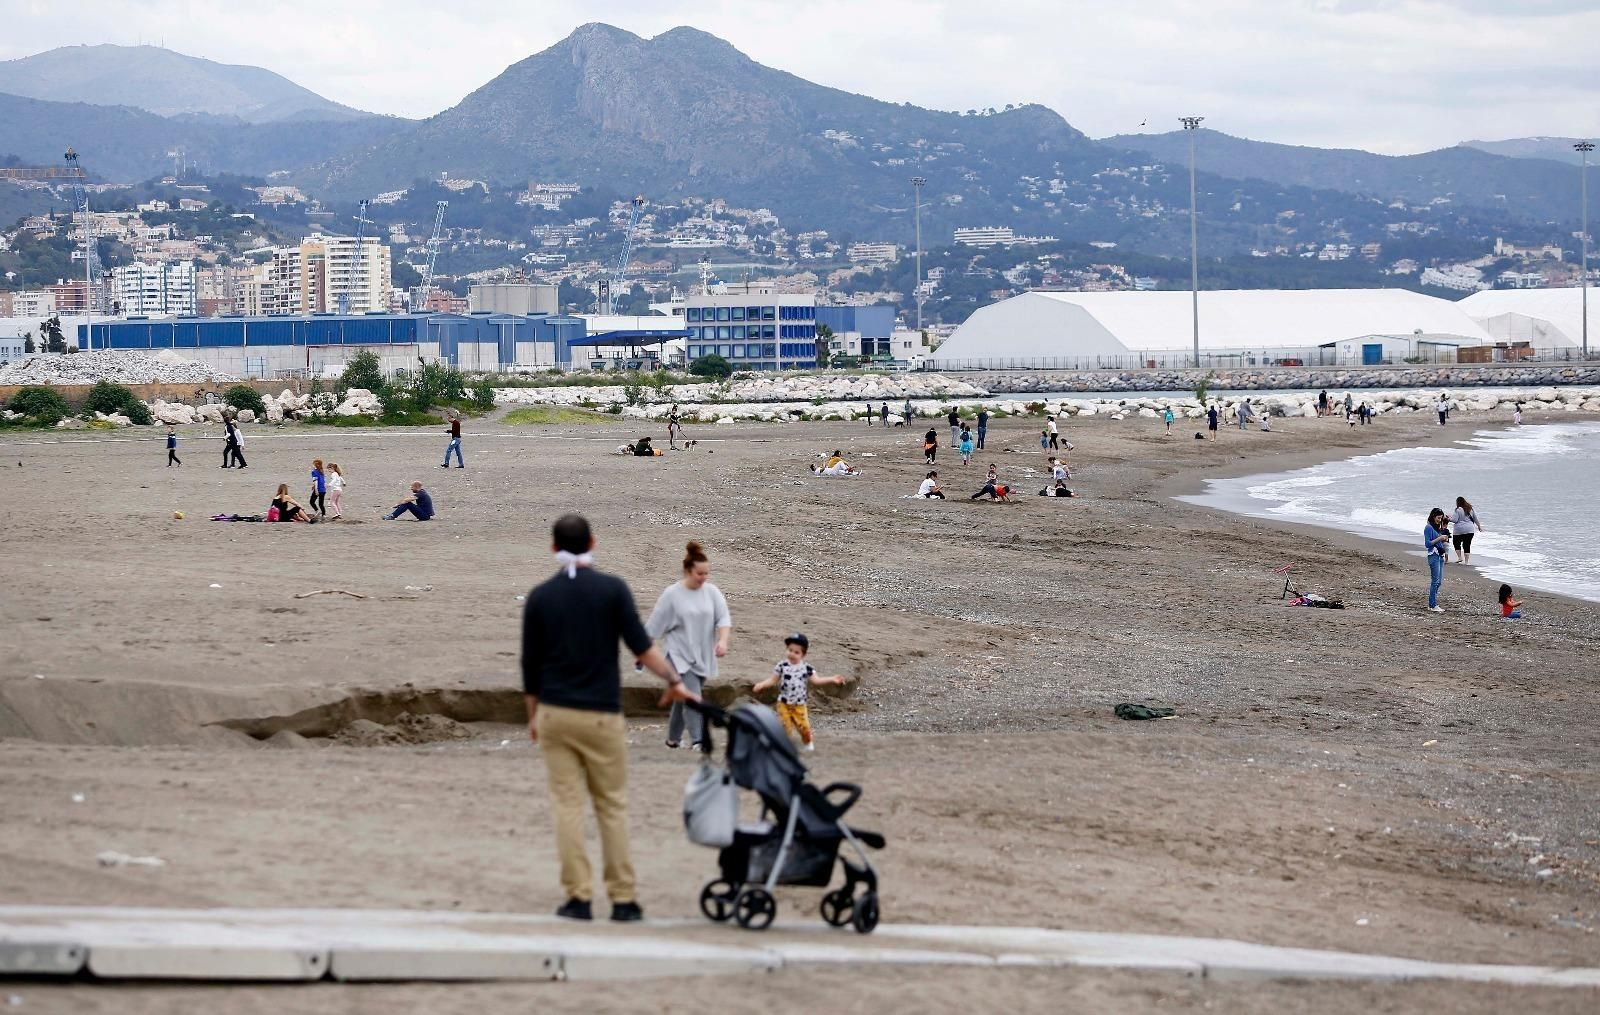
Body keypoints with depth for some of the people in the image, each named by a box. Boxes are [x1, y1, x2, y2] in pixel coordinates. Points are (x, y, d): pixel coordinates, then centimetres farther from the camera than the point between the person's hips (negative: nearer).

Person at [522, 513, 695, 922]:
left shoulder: (540, 596, 2)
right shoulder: (612, 589, -5)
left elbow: (530, 662, 7)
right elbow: (640, 645, -8)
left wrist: (533, 715, 18)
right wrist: (674, 681, 5)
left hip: (555, 714, 1)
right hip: (601, 715, -1)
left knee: (567, 806, 3)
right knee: (613, 805, 5)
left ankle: (579, 898, 0)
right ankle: (623, 899, 3)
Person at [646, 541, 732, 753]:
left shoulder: (712, 592, 2)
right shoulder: (672, 595, -8)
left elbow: (724, 618, -4)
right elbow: (654, 626, -2)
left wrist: (722, 640, -22)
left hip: (702, 656, 4)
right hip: (679, 655, -4)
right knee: (692, 696, -19)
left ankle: (673, 738, 28)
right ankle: (697, 740, -23)